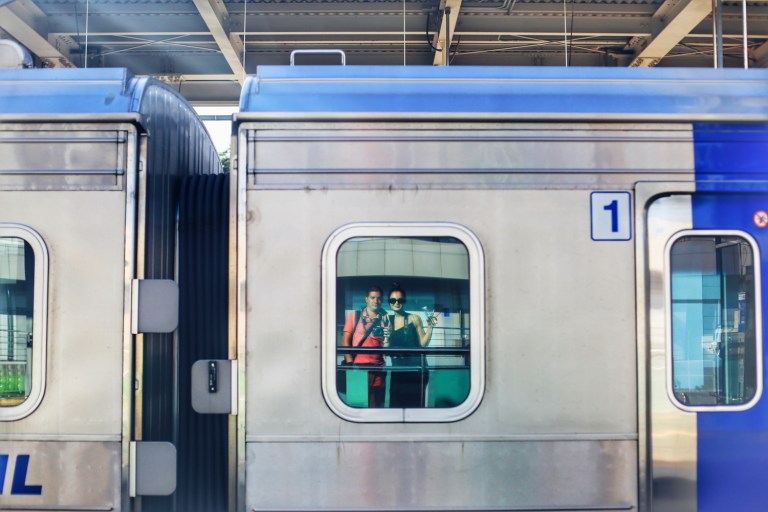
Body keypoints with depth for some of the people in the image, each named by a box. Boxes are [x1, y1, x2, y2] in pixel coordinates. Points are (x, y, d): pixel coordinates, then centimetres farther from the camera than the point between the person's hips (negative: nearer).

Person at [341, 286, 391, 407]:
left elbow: (386, 345, 11)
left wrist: (387, 341, -13)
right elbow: (345, 341, 4)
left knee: (376, 403, 1)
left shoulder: (385, 319, 10)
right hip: (358, 366, -1)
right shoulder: (354, 316, 7)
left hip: (377, 367, 1)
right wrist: (350, 363, -7)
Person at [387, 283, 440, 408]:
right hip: (397, 370, 3)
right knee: (395, 404, 4)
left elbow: (423, 344, -3)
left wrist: (430, 326, -12)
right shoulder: (388, 321, 9)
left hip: (415, 369, -3)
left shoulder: (414, 319, 0)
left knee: (415, 404, -5)